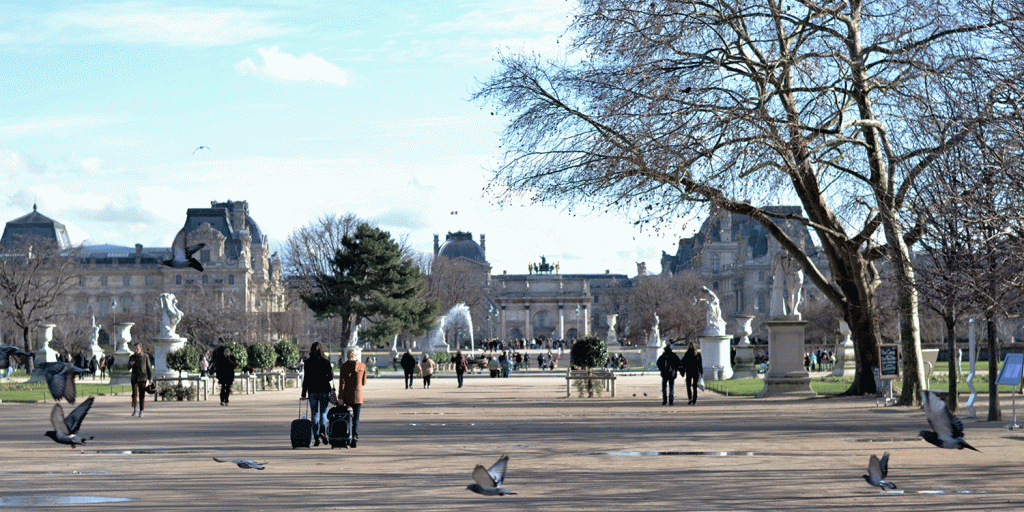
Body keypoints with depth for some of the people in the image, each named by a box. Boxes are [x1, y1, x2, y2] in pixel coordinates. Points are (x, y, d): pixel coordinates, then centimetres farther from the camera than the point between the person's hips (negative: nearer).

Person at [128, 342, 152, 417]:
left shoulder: (145, 356, 0)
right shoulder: (132, 357, 6)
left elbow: (149, 367, 3)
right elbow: (128, 368, 9)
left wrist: (150, 378, 0)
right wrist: (130, 364, -15)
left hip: (143, 379, -2)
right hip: (134, 378, 2)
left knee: (142, 395, 0)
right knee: (134, 394, -9)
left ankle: (141, 412, 7)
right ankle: (135, 410, 5)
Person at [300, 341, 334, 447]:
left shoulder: (308, 362, -1)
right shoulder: (326, 361, 0)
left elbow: (306, 378, -3)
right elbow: (331, 377, -3)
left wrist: (304, 393, 1)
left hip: (313, 391, 0)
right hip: (325, 390, 0)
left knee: (314, 414, 7)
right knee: (323, 413, 9)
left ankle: (316, 438, 3)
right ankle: (322, 431, -18)